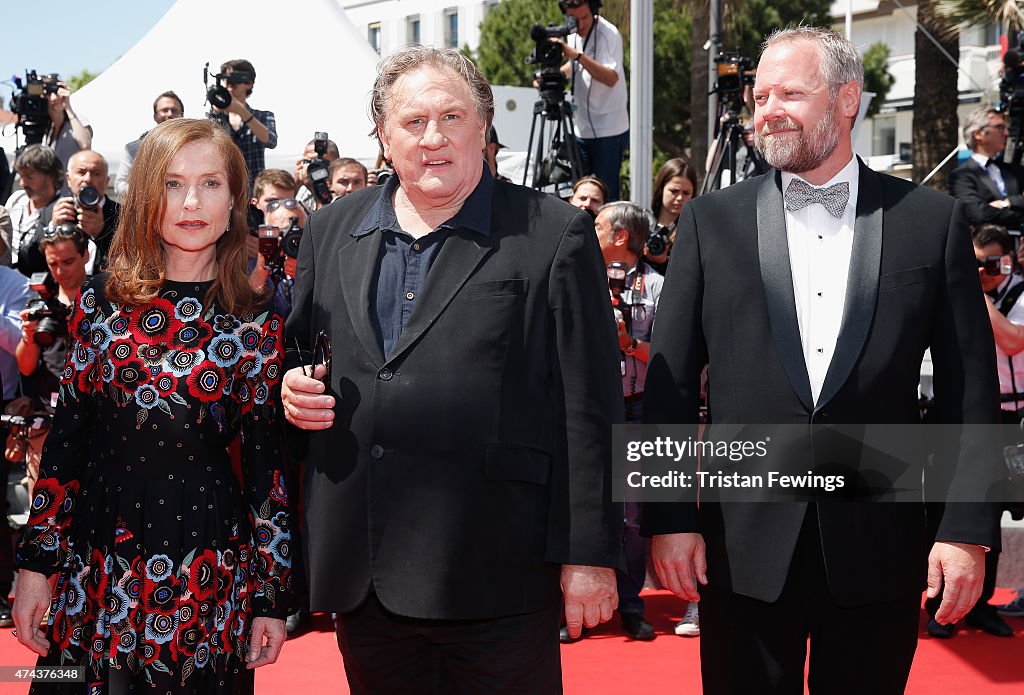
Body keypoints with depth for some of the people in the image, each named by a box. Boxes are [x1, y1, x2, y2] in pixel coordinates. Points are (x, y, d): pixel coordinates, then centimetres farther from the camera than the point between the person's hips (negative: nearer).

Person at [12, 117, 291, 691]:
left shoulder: (257, 323, -3)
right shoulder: (102, 300, 2)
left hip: (208, 570, -1)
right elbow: (66, 436, 4)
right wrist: (37, 563, 1)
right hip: (95, 565, 2)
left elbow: (265, 461, -1)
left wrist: (272, 597, -1)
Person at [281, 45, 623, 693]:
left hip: (495, 571, -4)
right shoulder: (330, 232, 11)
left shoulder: (556, 236, -4)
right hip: (360, 575, 5)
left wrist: (589, 555, -8)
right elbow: (302, 353, 22)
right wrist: (292, 387, -1)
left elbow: (589, 411, -6)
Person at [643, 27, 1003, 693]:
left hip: (879, 548, 0)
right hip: (745, 548, 0)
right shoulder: (712, 220, 3)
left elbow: (971, 391, 2)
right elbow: (671, 384, 2)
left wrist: (968, 529, -4)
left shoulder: (932, 220, 2)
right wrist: (669, 518, -3)